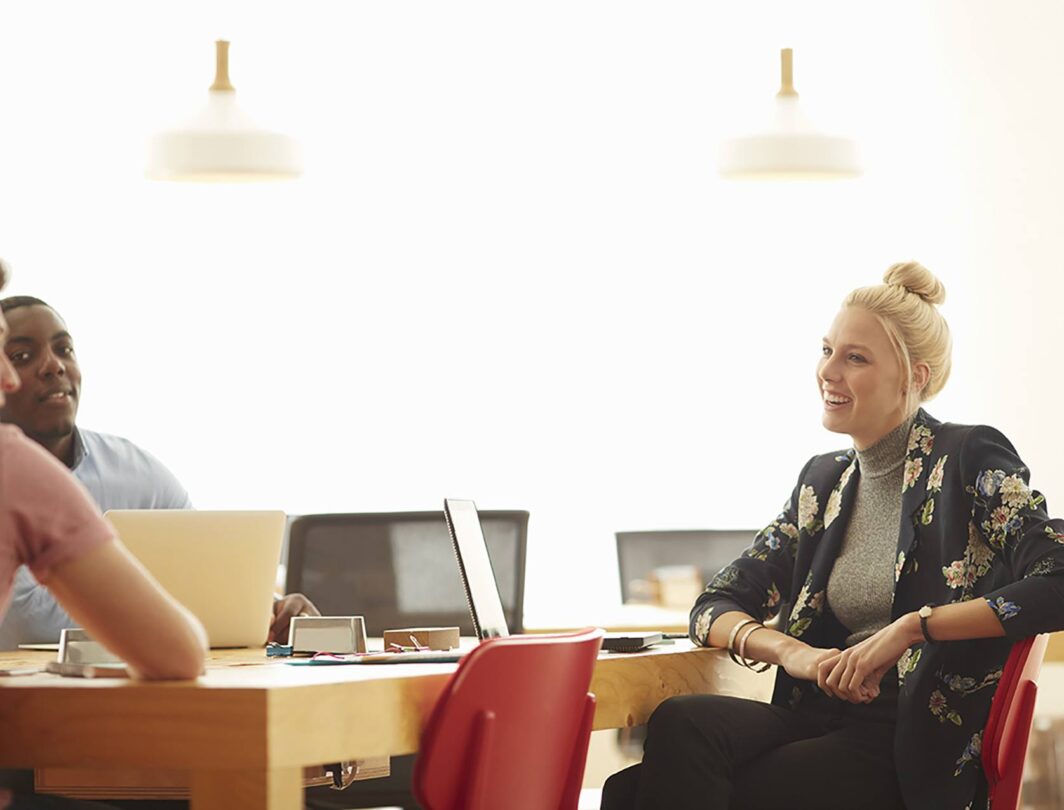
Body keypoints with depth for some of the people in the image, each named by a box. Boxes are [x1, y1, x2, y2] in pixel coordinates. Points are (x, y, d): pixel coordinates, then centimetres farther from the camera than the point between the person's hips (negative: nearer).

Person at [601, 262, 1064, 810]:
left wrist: (911, 626, -20)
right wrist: (787, 650, -8)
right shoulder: (824, 480, 17)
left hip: (918, 756, -6)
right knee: (681, 724, -26)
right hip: (825, 719, 6)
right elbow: (714, 608, 14)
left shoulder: (969, 460, -1)